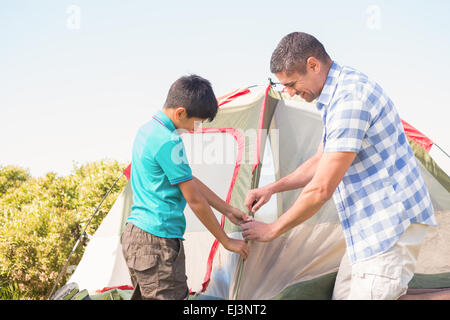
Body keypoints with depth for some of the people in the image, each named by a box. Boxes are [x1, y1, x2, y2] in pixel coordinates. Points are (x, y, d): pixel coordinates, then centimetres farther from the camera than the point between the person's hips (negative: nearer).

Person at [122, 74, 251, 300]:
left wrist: (227, 210, 22)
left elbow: (188, 180, 20)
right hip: (159, 241, -10)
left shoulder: (147, 130, 15)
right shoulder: (169, 142, -17)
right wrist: (227, 241, -2)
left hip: (134, 236, 10)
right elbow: (195, 200, -13)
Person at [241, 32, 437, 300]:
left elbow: (321, 189, -22)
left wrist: (272, 230, -10)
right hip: (368, 227, 10)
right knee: (344, 294, 11)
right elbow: (320, 162, 24)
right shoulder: (339, 94, 12)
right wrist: (272, 188, 14)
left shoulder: (349, 98, -22)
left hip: (391, 224, -10)